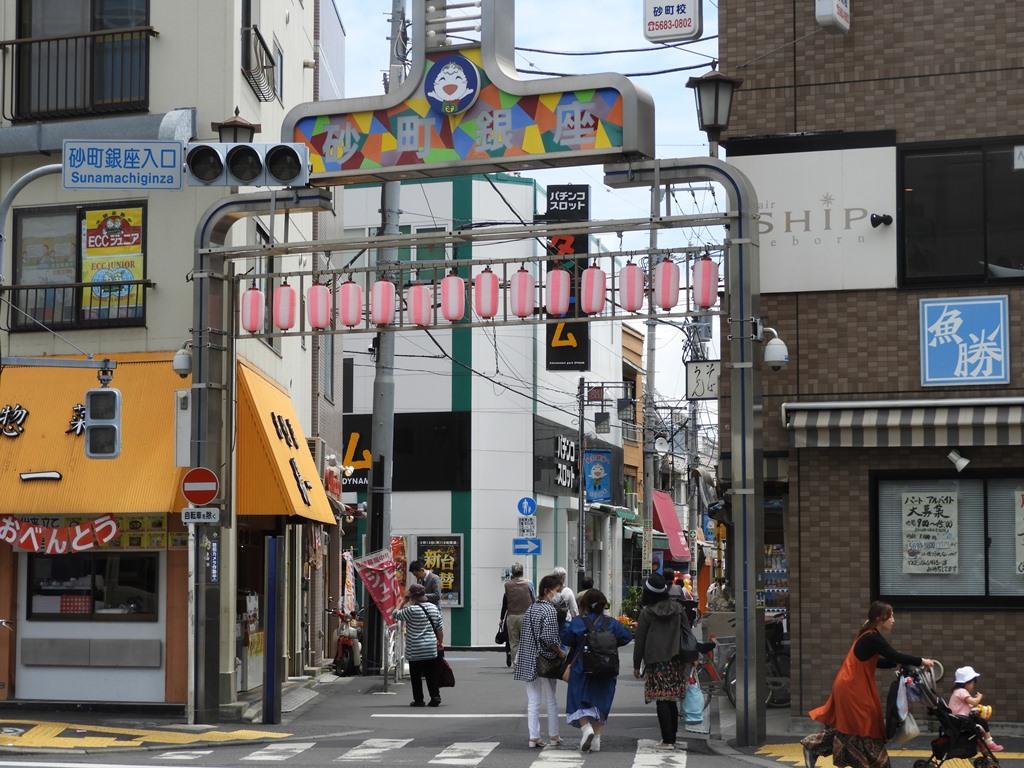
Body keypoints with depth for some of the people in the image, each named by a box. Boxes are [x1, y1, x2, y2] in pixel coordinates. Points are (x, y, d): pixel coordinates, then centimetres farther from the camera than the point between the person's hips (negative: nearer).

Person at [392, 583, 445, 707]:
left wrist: (403, 601, 6)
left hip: (415, 650, -5)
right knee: (431, 675, 10)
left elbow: (395, 614, -1)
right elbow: (440, 628, 9)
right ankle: (435, 697, 4)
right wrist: (440, 642, 18)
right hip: (432, 649, 5)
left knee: (416, 676, 5)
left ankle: (418, 700, 9)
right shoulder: (434, 608, 5)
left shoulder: (411, 610, -13)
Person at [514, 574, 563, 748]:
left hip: (528, 661, 6)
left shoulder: (530, 609, 10)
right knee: (551, 700, 9)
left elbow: (522, 634, 12)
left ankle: (534, 737, 7)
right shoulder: (550, 610, -14)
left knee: (532, 700, 8)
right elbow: (548, 638, -22)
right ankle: (553, 736, 20)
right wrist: (561, 653, -10)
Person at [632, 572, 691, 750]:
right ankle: (672, 738, 16)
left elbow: (640, 640, -2)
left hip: (656, 662, -5)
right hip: (676, 660, 5)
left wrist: (636, 665, 5)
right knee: (671, 700, 13)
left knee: (661, 701, -4)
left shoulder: (647, 612, -5)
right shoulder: (678, 608, 7)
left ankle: (667, 740, -7)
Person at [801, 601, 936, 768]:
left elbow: (878, 662, 14)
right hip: (852, 687, -10)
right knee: (864, 727, 0)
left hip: (851, 686, 10)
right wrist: (921, 662, -15)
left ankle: (812, 746, 21)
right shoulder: (872, 638, -20)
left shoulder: (870, 636, 10)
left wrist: (906, 663, 7)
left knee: (844, 724, 16)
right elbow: (894, 656, -23)